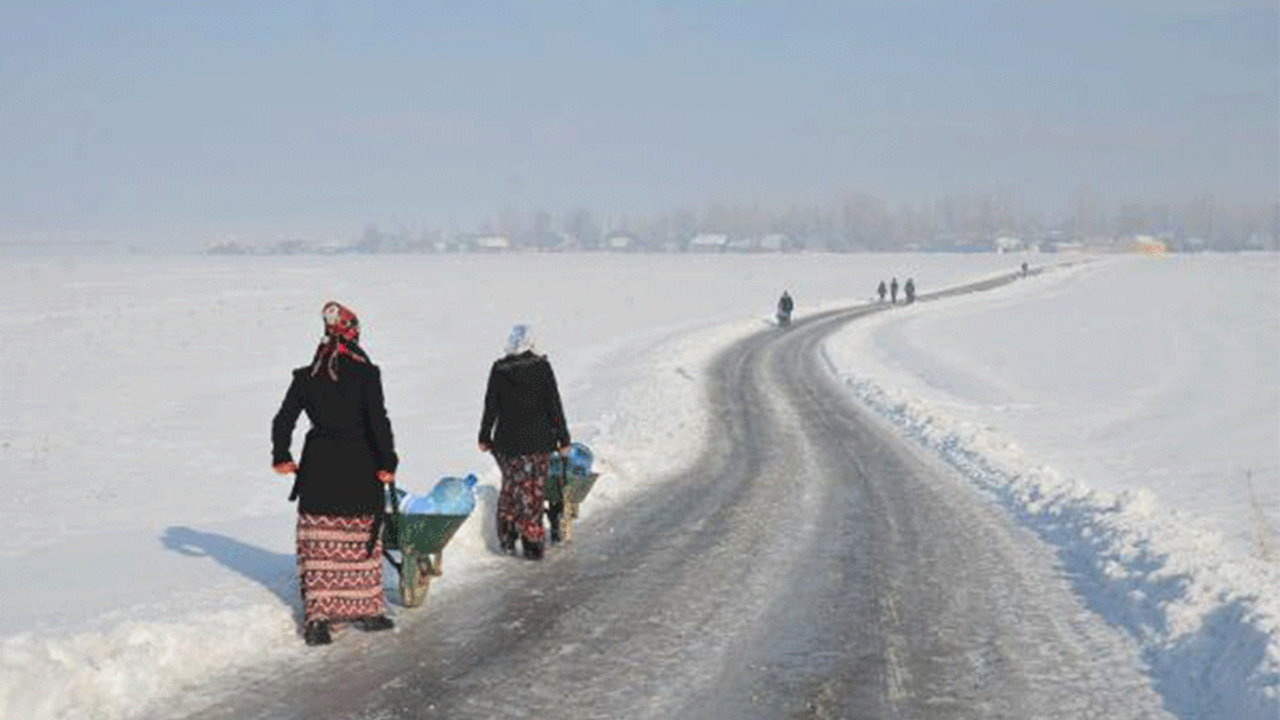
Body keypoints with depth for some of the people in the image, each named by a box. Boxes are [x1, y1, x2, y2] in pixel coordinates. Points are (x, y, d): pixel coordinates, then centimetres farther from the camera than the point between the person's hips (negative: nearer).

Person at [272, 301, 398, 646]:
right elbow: (378, 421, -13)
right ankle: (367, 610, 20)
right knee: (361, 540, 10)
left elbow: (283, 419, 5)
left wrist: (281, 457, 18)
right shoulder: (365, 373, -8)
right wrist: (387, 462, -7)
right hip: (358, 464, -2)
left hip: (318, 464, 2)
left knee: (319, 544, 5)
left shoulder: (307, 376, 2)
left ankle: (317, 616, -2)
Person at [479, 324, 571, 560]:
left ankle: (507, 539, 15)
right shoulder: (542, 366, -5)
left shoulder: (499, 369, -4)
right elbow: (554, 405, -3)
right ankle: (533, 543, 9)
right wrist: (563, 438, 4)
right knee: (535, 490, 7)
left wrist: (485, 437, 12)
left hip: (508, 440, 1)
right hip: (539, 440, -1)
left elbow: (491, 406, 0)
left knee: (512, 487, 14)